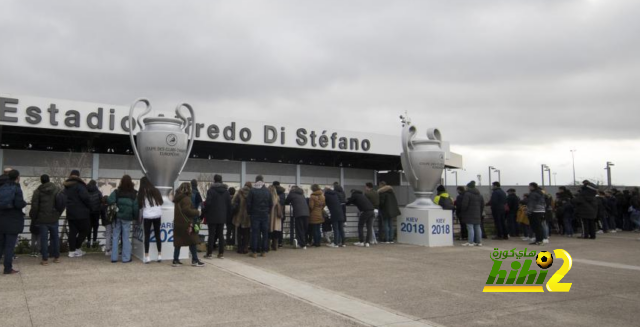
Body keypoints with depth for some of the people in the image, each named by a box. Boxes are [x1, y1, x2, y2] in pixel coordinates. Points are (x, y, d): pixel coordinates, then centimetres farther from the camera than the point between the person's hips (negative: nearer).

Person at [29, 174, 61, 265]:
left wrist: (33, 217, 5)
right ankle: (57, 257, 18)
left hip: (42, 218, -2)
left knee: (44, 238, 1)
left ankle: (45, 259, 1)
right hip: (54, 218, 2)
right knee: (55, 237, 13)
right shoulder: (57, 190, 2)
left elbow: (34, 206, -7)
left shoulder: (38, 191, -6)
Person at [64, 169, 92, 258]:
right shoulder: (79, 185, -12)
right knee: (85, 229, 5)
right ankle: (77, 247, 6)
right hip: (81, 212, -7)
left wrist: (69, 206, 19)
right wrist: (89, 206, -6)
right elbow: (85, 197, -20)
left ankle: (72, 250, 10)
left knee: (72, 231, 9)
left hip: (70, 212, 7)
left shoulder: (66, 187, 14)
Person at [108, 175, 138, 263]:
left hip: (117, 217, 1)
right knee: (126, 238, 5)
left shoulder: (116, 192, -2)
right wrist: (135, 217, 7)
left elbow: (110, 201, -15)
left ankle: (114, 257, 11)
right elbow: (136, 207, -3)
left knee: (115, 237, 9)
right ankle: (126, 258, 8)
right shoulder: (134, 194, -2)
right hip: (127, 218, -1)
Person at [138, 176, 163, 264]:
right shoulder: (156, 190, 8)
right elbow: (161, 202, 15)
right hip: (157, 215, 3)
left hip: (147, 216, -3)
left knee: (147, 235, 3)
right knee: (157, 235, 11)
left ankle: (147, 257, -1)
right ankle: (159, 255, 11)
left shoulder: (142, 192, -1)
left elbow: (139, 205, -1)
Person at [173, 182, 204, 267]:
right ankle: (195, 260, 3)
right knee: (192, 241, 0)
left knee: (178, 242, 9)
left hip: (178, 223, 9)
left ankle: (175, 260, 10)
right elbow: (187, 210, -22)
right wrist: (197, 212, -9)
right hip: (186, 223, -9)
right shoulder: (186, 199, -14)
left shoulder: (178, 198, 16)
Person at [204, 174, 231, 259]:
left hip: (212, 217, -4)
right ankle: (221, 253, 7)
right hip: (222, 217, 4)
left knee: (211, 235, 0)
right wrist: (228, 215, 13)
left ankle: (209, 253, 2)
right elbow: (229, 204, 7)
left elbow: (207, 203, -13)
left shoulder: (211, 190, -9)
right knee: (221, 235, 8)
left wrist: (205, 213, -2)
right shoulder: (226, 191, 7)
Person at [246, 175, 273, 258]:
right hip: (265, 215, 2)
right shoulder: (267, 191, 3)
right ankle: (264, 251, 9)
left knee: (255, 233, 0)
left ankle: (254, 252, 0)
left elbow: (248, 203, -5)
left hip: (255, 214, -2)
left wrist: (249, 212, 7)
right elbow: (271, 204, 6)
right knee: (265, 233, 8)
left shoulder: (252, 190, -6)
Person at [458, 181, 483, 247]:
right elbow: (482, 205, 19)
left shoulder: (467, 194, -11)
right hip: (477, 214, 8)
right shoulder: (479, 195, 16)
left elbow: (464, 204, -15)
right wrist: (480, 213, 22)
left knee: (470, 228, -8)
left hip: (469, 214, -8)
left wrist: (462, 211, 1)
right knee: (477, 228, 11)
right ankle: (479, 242, 14)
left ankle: (471, 242, -10)